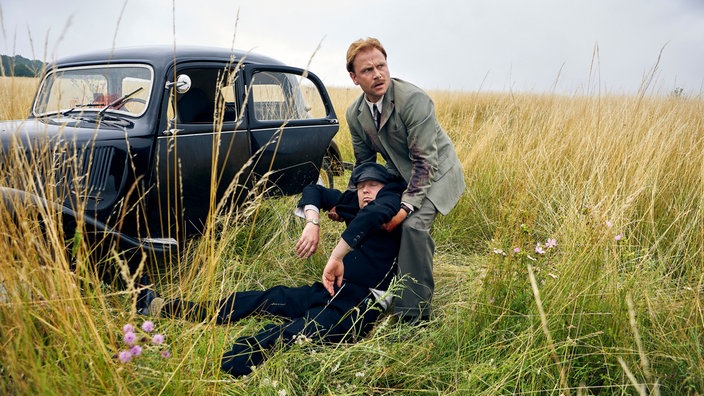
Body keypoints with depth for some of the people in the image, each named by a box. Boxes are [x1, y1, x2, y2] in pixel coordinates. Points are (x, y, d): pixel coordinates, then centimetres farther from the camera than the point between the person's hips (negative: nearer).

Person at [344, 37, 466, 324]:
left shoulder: (413, 99, -28)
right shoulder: (355, 113, -6)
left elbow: (426, 161, -27)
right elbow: (364, 161, 7)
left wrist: (407, 205, -32)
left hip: (435, 172, -7)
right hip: (400, 173, 8)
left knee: (414, 224, -27)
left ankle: (414, 314, -16)